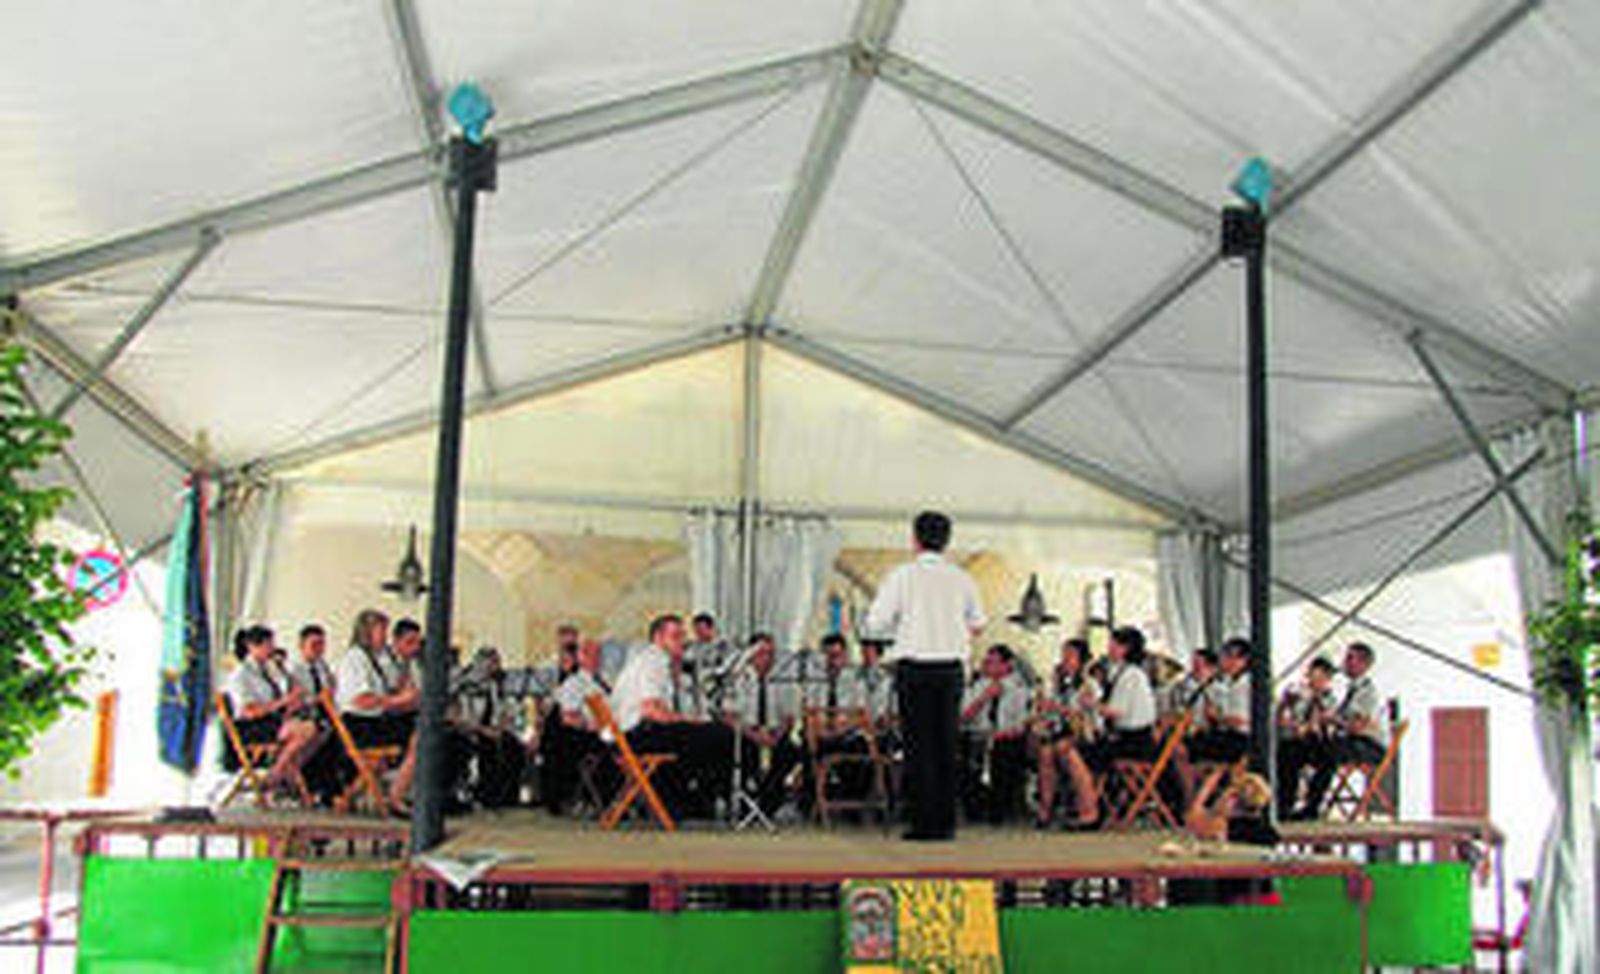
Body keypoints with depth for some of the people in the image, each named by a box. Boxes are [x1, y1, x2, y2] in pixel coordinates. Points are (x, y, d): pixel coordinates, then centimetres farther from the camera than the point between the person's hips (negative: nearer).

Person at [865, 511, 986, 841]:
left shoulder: (903, 576, -5)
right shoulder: (961, 579, 6)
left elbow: (876, 623, -6)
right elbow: (978, 625, 17)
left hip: (914, 668, -3)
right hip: (951, 668, 3)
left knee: (919, 745, 1)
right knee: (947, 744, 8)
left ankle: (925, 823, 1)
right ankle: (946, 823, 10)